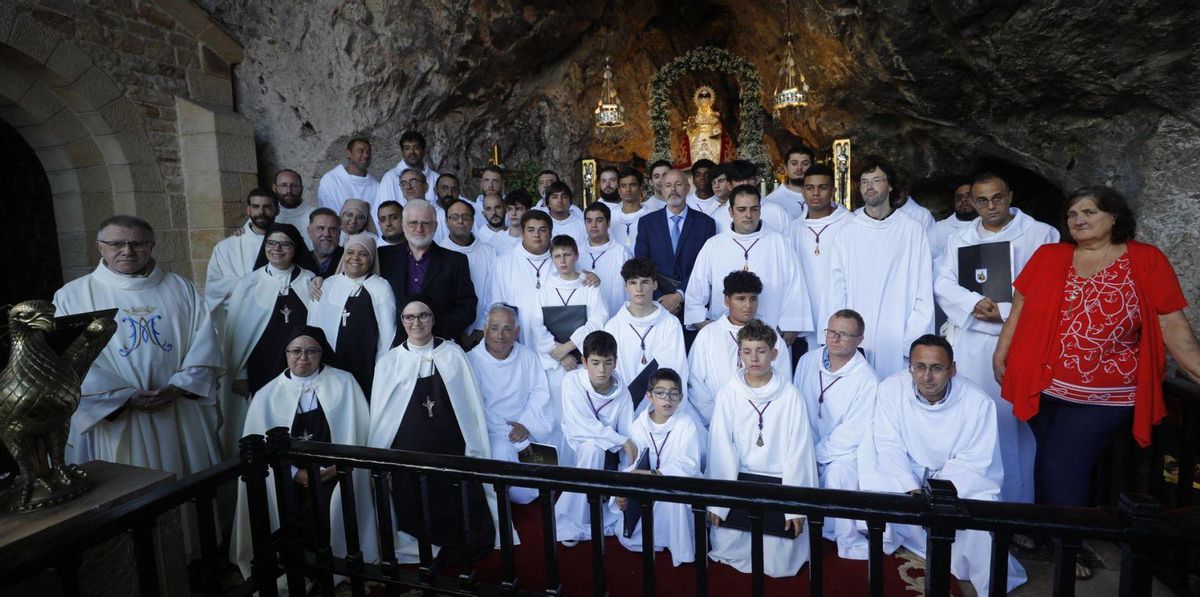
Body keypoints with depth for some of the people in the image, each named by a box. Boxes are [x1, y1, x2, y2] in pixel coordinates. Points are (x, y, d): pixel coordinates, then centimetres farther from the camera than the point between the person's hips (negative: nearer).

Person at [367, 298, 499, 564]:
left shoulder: (453, 355, 0)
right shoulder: (389, 362, 2)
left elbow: (472, 406, 2)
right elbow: (379, 417, 6)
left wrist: (475, 452, -1)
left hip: (453, 452, 0)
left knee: (474, 534, -1)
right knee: (420, 527, 6)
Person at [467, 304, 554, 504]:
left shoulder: (527, 356, 6)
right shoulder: (472, 360, -9)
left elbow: (540, 391, 3)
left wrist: (527, 424, -14)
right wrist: (511, 438, -18)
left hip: (532, 429, 5)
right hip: (494, 433, -4)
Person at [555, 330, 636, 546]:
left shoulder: (621, 390, -12)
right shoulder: (573, 381, -19)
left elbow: (628, 434, -12)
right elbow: (581, 427, -26)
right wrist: (622, 441, -26)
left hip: (609, 455, 3)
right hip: (578, 446, -3)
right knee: (593, 448, -36)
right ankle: (572, 522, -21)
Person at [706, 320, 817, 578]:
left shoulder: (790, 395, -9)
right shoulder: (728, 393, -6)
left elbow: (798, 450, -7)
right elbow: (721, 447, -5)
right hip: (738, 479, 1)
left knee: (779, 564, -1)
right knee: (728, 549, -1)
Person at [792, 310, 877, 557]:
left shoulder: (866, 379, -13)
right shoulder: (808, 361, 0)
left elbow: (854, 432, -14)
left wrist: (814, 455, -16)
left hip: (845, 450, -4)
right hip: (807, 445, 4)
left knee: (838, 474, -32)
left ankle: (850, 544, -12)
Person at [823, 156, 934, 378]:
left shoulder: (912, 230, 4)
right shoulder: (847, 234, 6)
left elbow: (924, 292, 3)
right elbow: (834, 291, 5)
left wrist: (914, 339, -3)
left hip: (900, 341, 0)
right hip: (854, 341, 1)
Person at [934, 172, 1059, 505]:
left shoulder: (1041, 235, 4)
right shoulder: (960, 240, 15)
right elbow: (942, 284, 4)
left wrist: (1005, 311, -14)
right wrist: (974, 304, -14)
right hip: (969, 344, 3)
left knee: (1014, 423, -1)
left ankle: (1016, 498, 11)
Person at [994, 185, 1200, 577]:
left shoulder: (1146, 261, -2)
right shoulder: (1048, 257, 4)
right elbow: (1019, 308, 8)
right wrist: (1000, 354, 6)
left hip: (1102, 397, -3)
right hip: (1042, 387, 3)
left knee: (1063, 468, -2)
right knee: (1047, 461, 15)